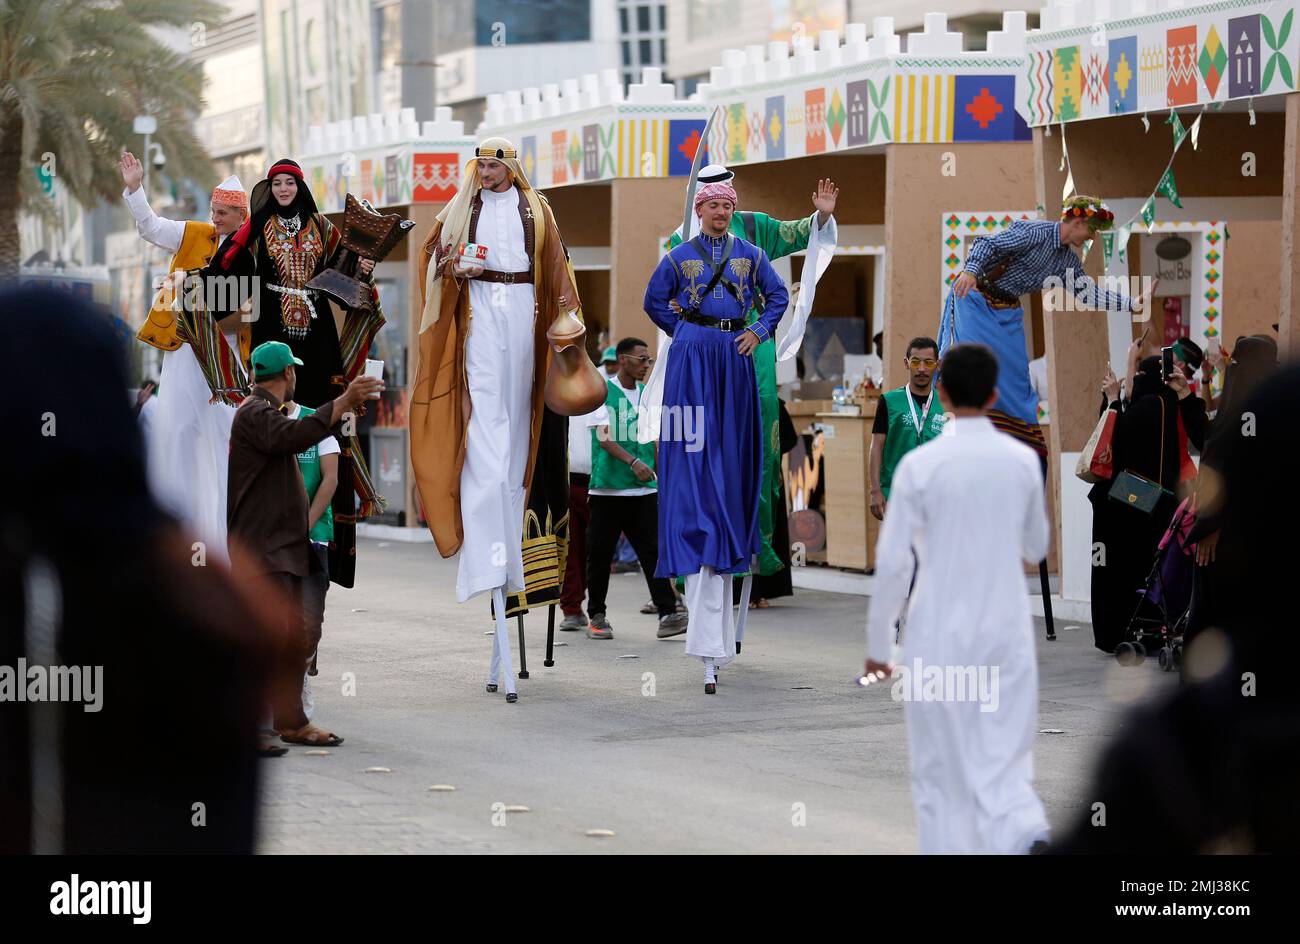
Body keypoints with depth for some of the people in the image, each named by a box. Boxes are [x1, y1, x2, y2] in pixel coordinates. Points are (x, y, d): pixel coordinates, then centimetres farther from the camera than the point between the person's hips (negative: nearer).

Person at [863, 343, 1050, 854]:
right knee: (1004, 769, 5)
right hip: (1007, 633, 2)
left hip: (940, 638, -2)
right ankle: (1026, 834, -23)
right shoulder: (1023, 461, 0)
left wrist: (877, 643, 1)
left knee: (942, 779, 10)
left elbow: (893, 562, -9)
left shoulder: (920, 465, -10)